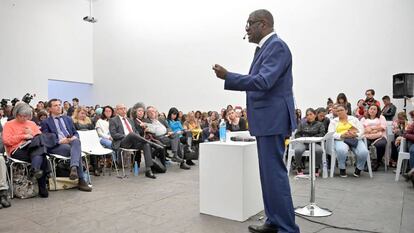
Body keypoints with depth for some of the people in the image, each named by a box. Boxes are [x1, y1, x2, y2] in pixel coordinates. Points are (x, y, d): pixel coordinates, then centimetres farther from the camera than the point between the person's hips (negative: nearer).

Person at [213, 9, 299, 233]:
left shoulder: (277, 46, -12)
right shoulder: (265, 47, 18)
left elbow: (263, 81, -24)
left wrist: (228, 76, -21)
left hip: (273, 119, -10)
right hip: (266, 119, 10)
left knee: (274, 172, -6)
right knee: (269, 172, 14)